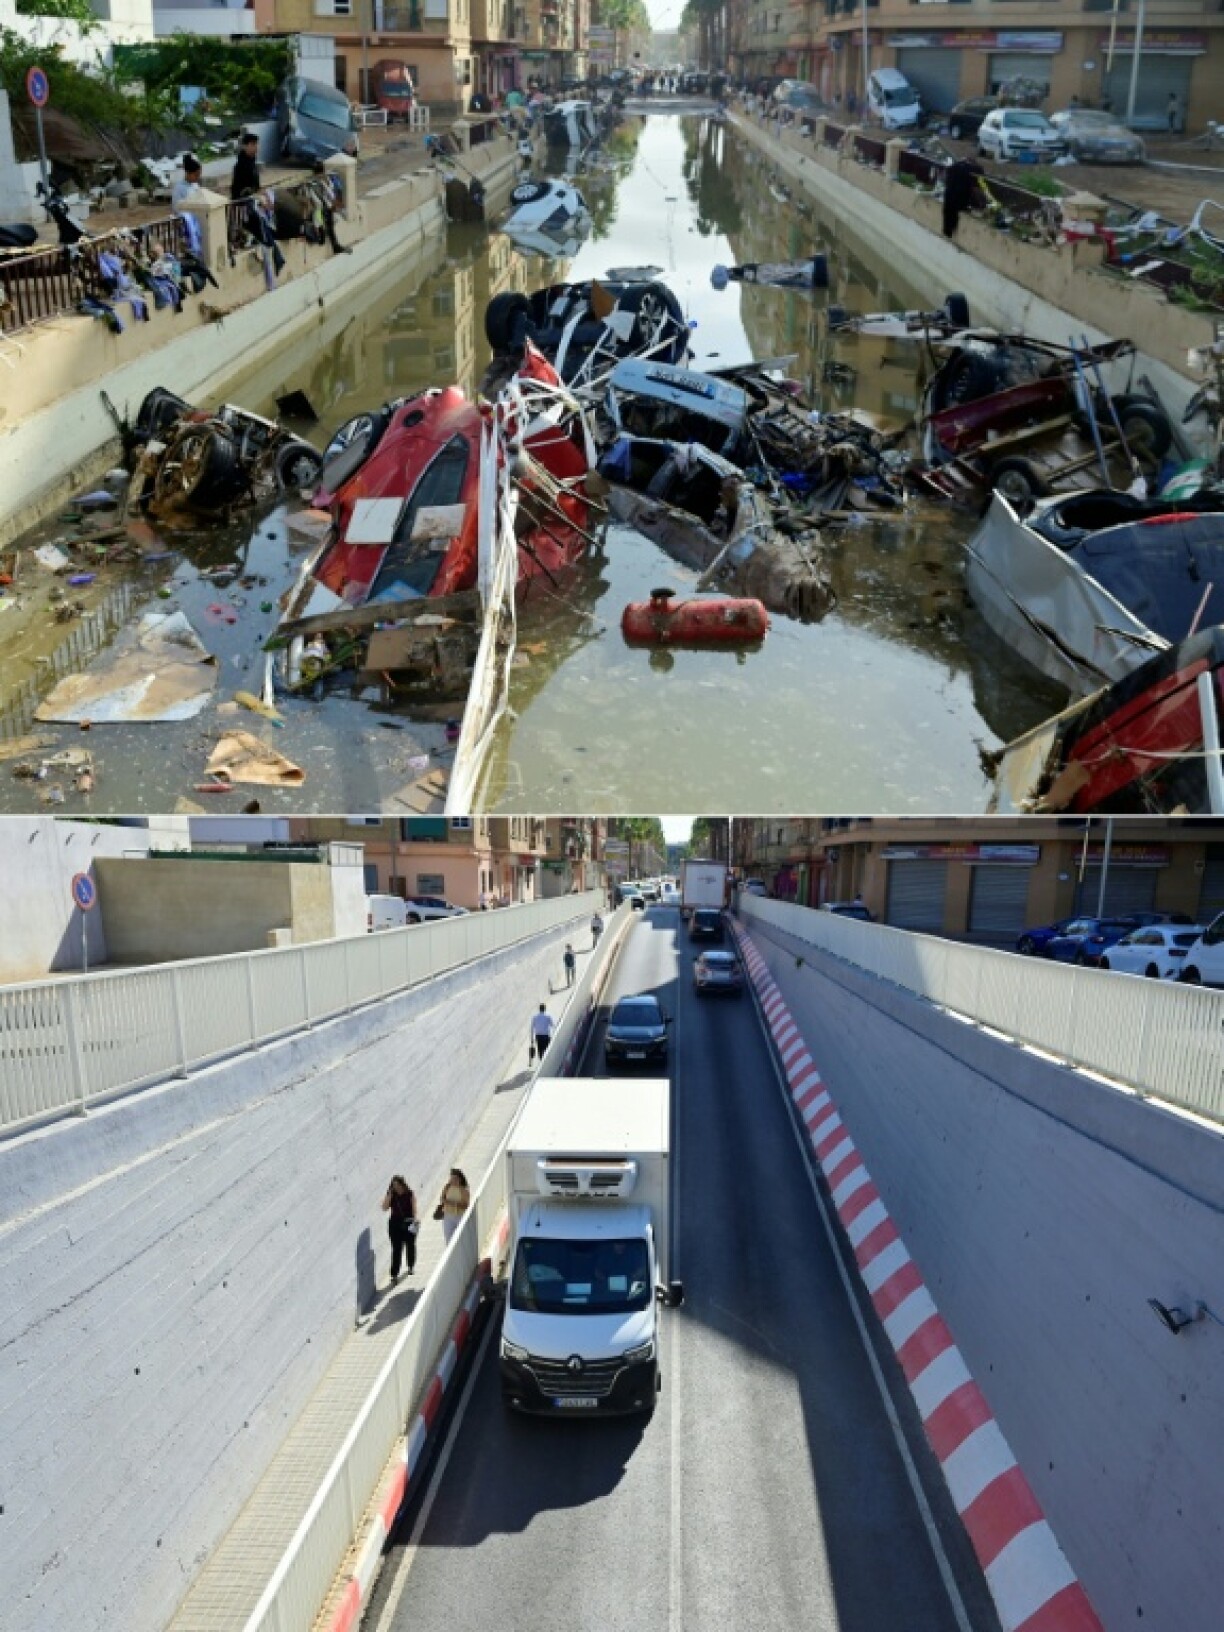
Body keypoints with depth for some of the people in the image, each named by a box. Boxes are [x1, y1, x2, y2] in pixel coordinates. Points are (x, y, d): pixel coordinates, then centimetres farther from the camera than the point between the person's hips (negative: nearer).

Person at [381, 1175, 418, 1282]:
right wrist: (389, 1195, -16)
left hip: (408, 1224, 0)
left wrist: (414, 1221, -19)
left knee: (410, 1245, 16)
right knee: (396, 1249, -4)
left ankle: (410, 1266, 40)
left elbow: (414, 1209, -7)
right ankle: (394, 1274, -4)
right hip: (395, 1224, 0)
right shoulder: (391, 1195, -1)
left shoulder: (410, 1195, -6)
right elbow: (384, 1208, -11)